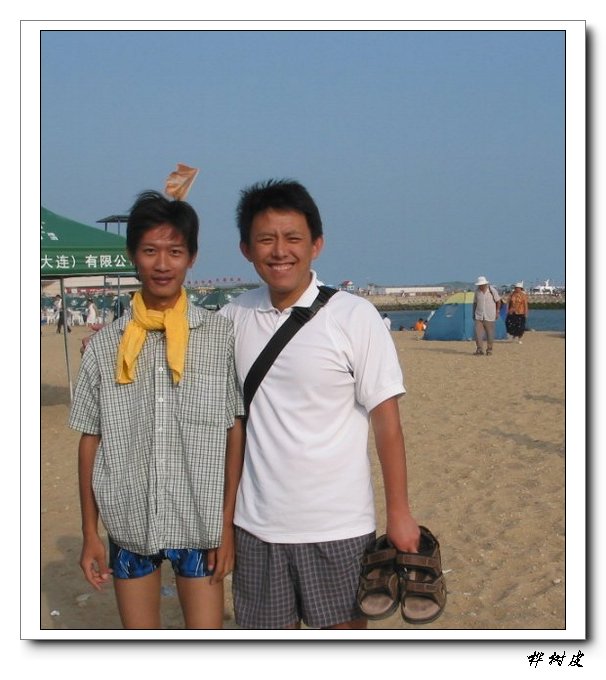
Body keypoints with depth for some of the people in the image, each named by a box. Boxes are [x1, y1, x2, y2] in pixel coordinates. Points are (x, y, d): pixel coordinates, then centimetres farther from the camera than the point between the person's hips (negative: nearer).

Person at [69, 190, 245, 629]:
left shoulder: (221, 336, -5)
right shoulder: (105, 345, -1)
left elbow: (235, 432, -3)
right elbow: (90, 440, 3)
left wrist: (227, 524, -3)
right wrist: (90, 533, 4)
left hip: (201, 522, -2)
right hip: (129, 522, 2)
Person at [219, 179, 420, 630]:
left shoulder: (355, 317, -11)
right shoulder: (233, 317, 1)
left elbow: (386, 420, -9)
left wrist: (399, 512, -9)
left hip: (336, 525, -3)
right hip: (256, 521, 4)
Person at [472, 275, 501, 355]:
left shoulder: (492, 290, -8)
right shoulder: (477, 291, 1)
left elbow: (498, 301, 1)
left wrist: (497, 312, -1)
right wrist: (474, 314, 13)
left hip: (489, 317, -2)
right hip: (479, 317, 2)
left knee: (490, 334, 4)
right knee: (478, 333, -9)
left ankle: (489, 350, 16)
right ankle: (479, 349, -6)